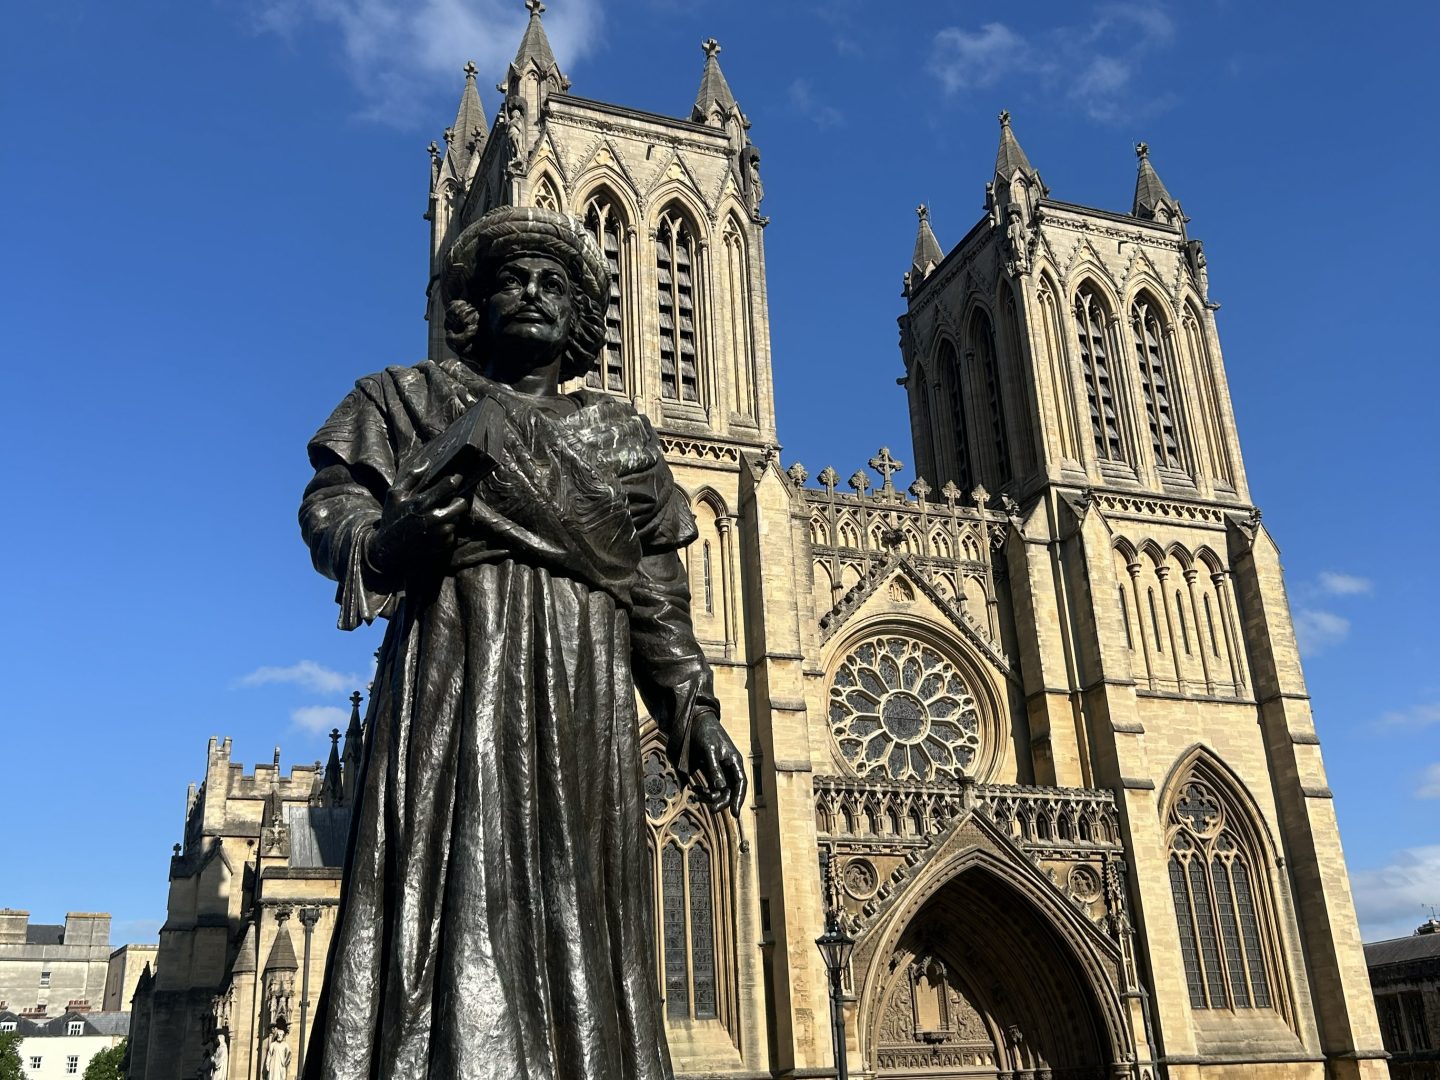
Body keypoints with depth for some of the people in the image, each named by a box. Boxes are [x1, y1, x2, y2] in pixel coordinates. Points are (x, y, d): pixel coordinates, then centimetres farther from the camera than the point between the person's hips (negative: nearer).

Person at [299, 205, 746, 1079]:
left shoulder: (618, 432, 24)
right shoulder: (416, 398, 20)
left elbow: (658, 594, 17)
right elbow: (332, 499, 5)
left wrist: (693, 709, 4)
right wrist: (377, 540, -19)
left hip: (584, 690, 3)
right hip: (456, 666, -2)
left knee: (577, 918, -3)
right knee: (456, 894, -14)